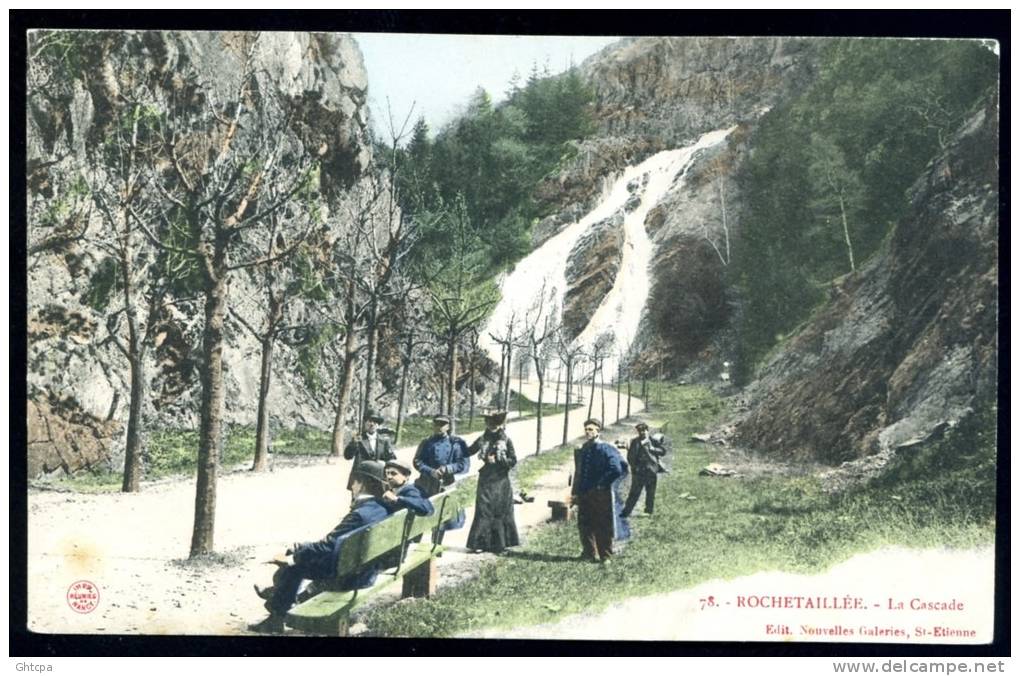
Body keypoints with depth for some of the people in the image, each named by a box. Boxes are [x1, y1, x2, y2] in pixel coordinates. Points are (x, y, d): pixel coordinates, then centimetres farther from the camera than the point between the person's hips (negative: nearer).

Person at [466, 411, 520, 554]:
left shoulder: (506, 441, -1)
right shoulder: (482, 439, 5)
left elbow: (513, 461, -3)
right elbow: (469, 452, 12)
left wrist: (497, 460, -13)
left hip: (501, 483, -1)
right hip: (485, 481, 2)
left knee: (500, 513, 3)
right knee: (483, 511, -2)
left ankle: (498, 544, 11)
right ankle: (482, 542, 4)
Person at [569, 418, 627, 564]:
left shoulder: (606, 449, -10)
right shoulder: (582, 450, 11)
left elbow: (618, 469, -20)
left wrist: (603, 483, -15)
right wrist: (574, 493, 15)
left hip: (601, 495, -6)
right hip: (584, 494, 7)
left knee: (603, 526, 2)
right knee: (584, 525, 10)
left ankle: (605, 556, 12)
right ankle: (589, 553, 23)